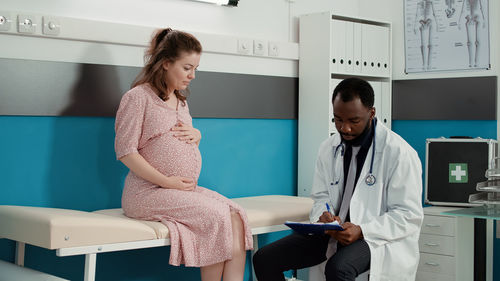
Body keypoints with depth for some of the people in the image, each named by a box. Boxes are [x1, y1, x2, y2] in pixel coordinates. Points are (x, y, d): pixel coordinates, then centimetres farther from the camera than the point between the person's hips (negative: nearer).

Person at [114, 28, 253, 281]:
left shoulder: (180, 101, 20)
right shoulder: (138, 97, -5)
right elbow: (125, 151, -12)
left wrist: (196, 135, 5)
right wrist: (167, 181, -17)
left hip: (187, 189, 7)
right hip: (149, 192, -7)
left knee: (236, 215, -17)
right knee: (217, 215, -25)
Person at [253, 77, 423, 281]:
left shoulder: (400, 153, -11)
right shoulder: (329, 148, 7)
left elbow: (410, 216, -12)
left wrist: (361, 231, -25)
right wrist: (323, 216, -11)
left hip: (378, 236, -6)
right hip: (333, 232, 6)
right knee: (264, 259, -10)